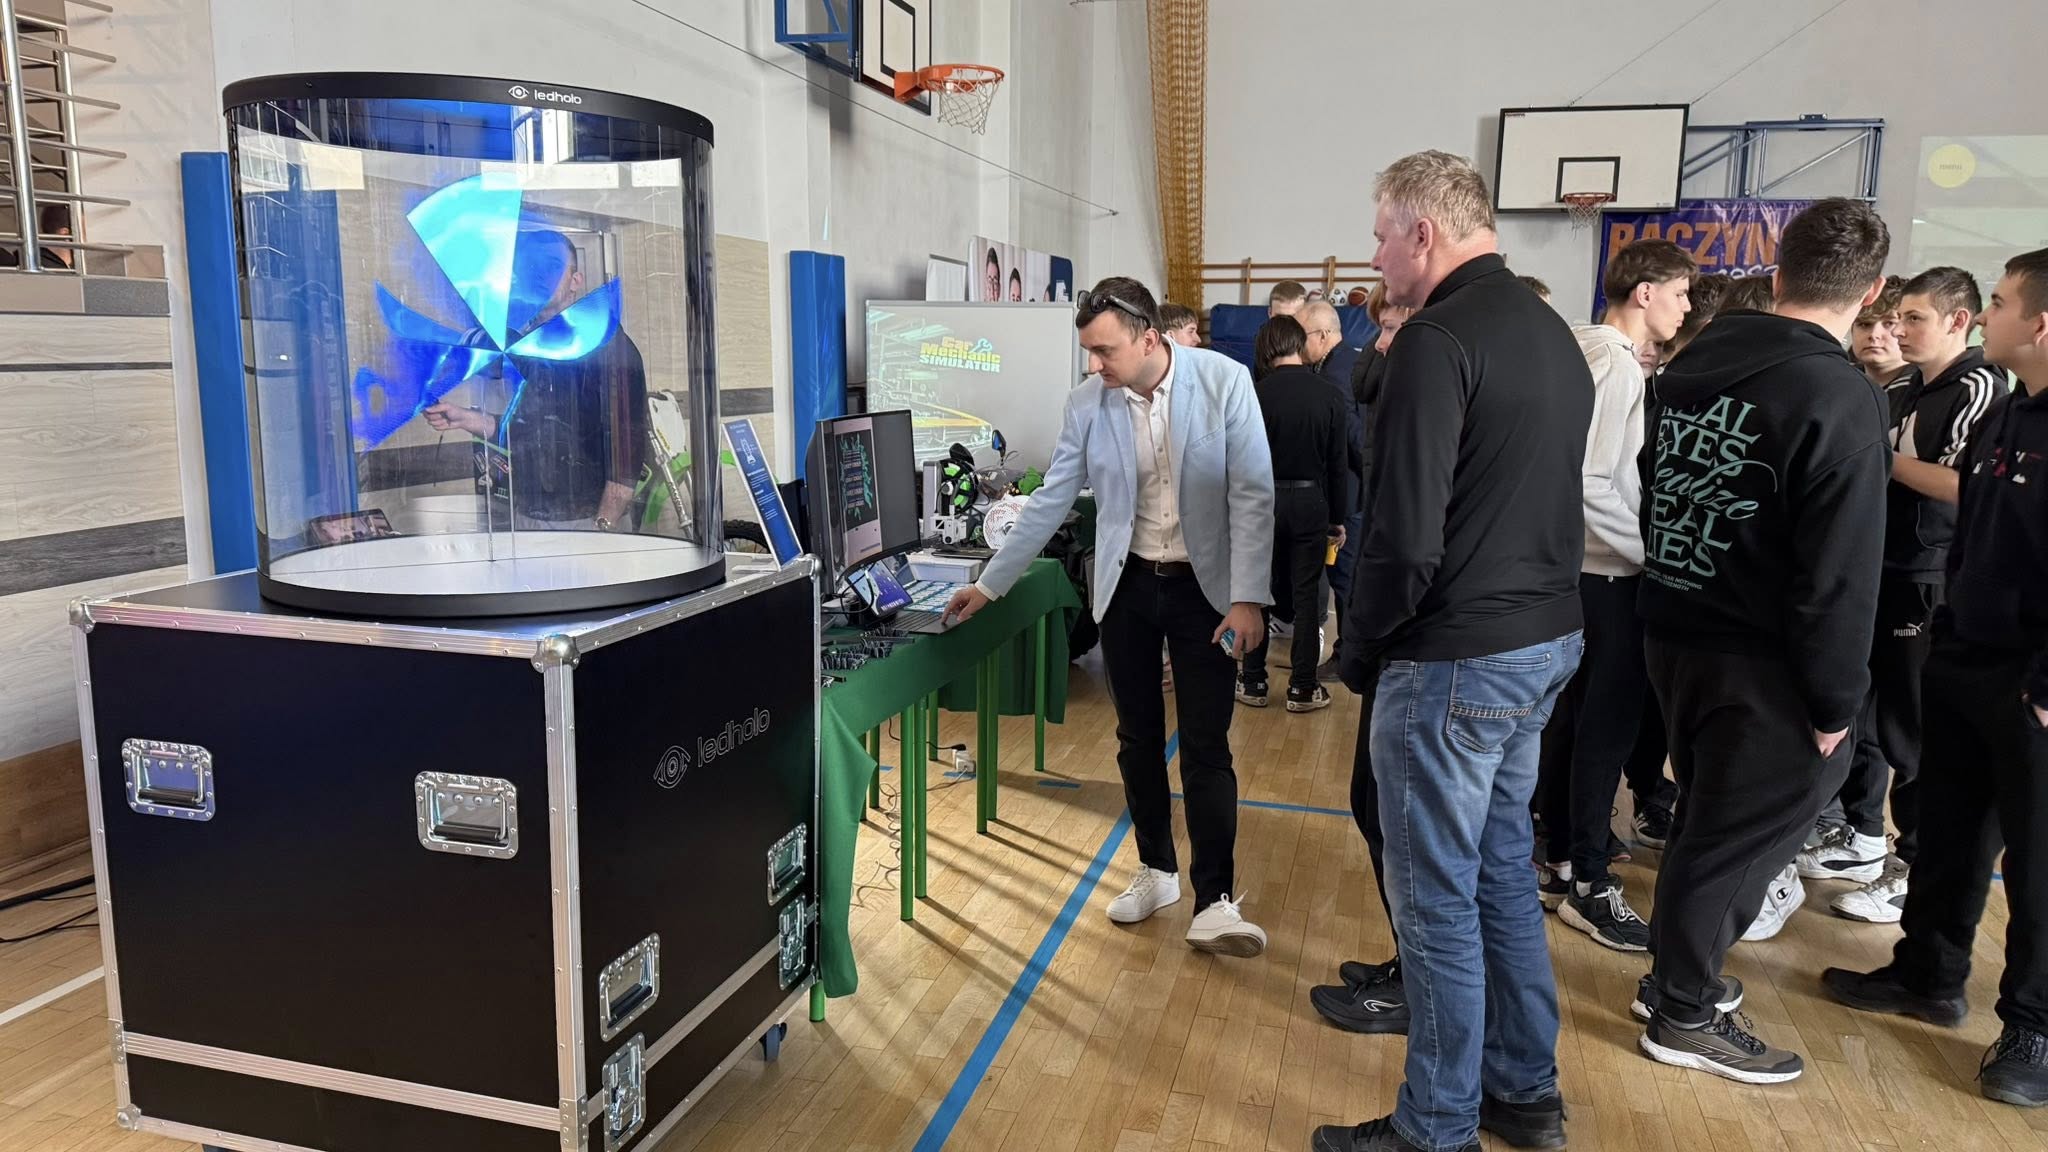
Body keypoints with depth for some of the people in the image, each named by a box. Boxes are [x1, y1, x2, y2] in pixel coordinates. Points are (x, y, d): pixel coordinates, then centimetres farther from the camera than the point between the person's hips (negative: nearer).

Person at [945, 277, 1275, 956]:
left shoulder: (1224, 382, -13)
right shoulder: (1087, 405, -5)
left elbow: (1252, 494, -12)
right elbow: (1050, 502, 1)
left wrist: (1247, 598, -16)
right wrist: (989, 584, 1)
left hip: (1204, 587, -3)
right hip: (1127, 586, 3)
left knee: (1206, 747, -4)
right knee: (1137, 739, 11)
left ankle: (1214, 901, 4)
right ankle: (1156, 869, 29)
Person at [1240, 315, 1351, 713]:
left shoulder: (1257, 393, -8)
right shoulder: (1328, 394, -5)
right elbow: (1339, 463, -1)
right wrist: (1338, 517, 8)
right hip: (1310, 501, 1)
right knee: (1306, 594, 7)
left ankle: (1253, 682, 16)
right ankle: (1302, 687, 11)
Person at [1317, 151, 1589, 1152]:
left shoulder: (1438, 339, -18)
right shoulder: (1552, 332, 12)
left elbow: (1406, 535, -22)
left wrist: (1357, 652, -8)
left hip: (1457, 658, -9)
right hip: (1547, 639, 10)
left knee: (1436, 895, 3)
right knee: (1502, 868, 20)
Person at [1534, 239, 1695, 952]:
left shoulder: (1601, 356, 13)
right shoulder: (1616, 365, -15)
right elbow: (1589, 482, -23)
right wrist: (1649, 549, -18)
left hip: (1594, 568, 10)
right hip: (1610, 572, -10)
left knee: (1576, 714, 14)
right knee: (1609, 721, -2)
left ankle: (1565, 860, 25)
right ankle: (1589, 883, 7)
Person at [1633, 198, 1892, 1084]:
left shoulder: (1693, 363, 4)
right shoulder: (1841, 400, -19)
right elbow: (1839, 576, -19)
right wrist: (1838, 701, -10)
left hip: (1674, 632, 7)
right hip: (1758, 660, -7)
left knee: (1709, 817, 22)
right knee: (1741, 833, 7)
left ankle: (1677, 974, 35)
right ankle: (1685, 1014, 20)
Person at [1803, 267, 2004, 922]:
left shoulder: (1980, 390, -9)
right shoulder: (1896, 393, 13)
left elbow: (1963, 486, -22)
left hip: (1928, 584, -8)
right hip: (1873, 572, 8)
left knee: (1911, 729, -1)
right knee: (1855, 711, 14)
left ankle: (1917, 868, 11)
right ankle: (1860, 837, 28)